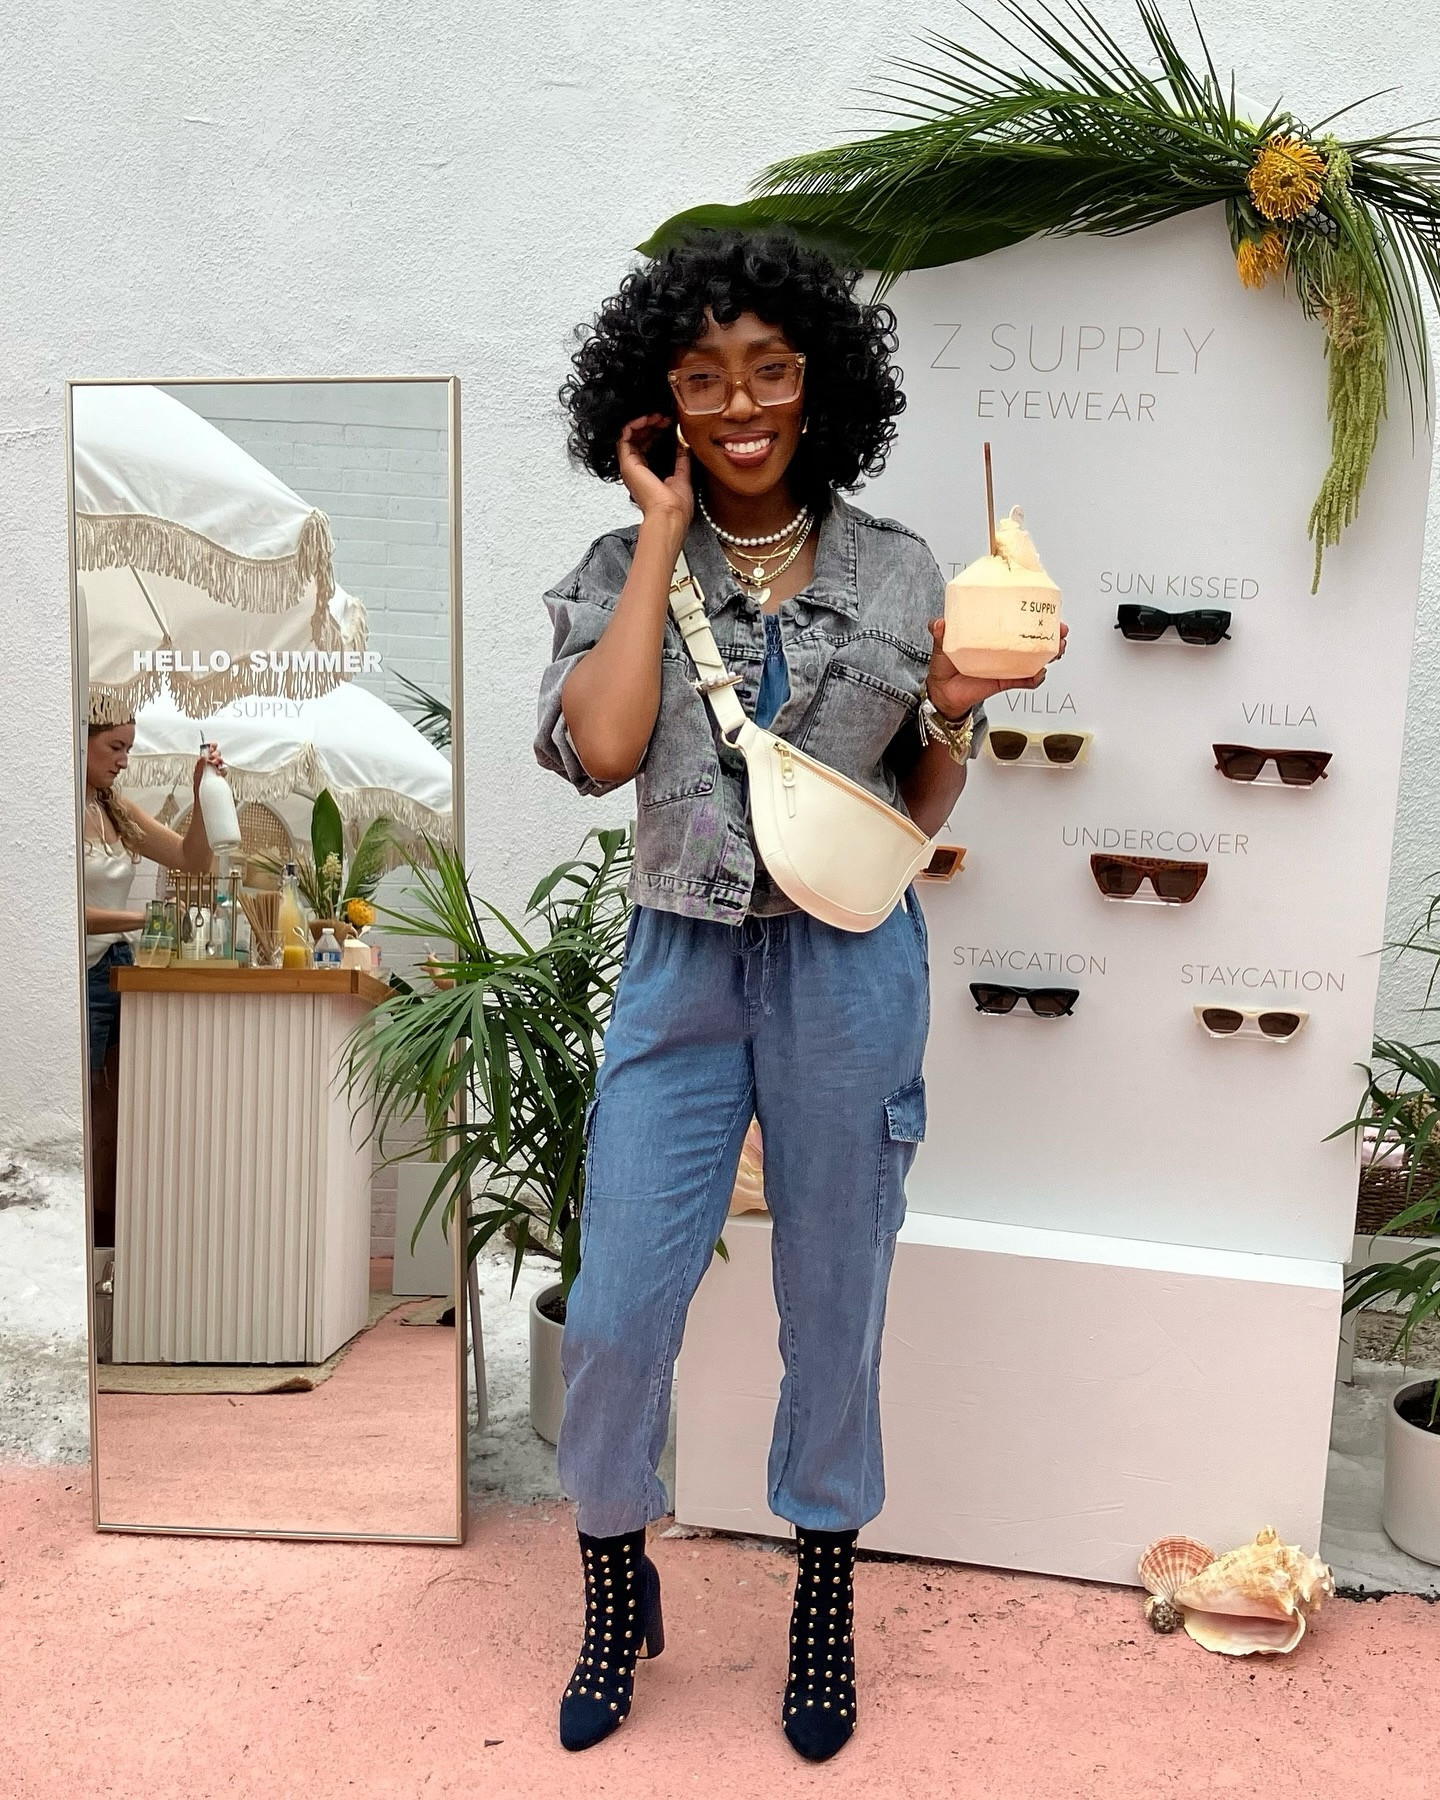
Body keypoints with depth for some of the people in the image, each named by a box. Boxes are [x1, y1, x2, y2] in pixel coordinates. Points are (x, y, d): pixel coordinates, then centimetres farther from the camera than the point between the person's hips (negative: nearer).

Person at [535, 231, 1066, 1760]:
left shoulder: (895, 572, 3)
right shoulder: (620, 573, 2)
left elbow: (921, 818, 9)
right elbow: (599, 748, -19)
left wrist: (951, 713, -12)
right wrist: (664, 539, -11)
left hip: (850, 970, 0)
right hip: (683, 966, 0)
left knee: (834, 1304, 12)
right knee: (615, 1312, 2)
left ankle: (824, 1597, 34)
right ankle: (614, 1580, 30)